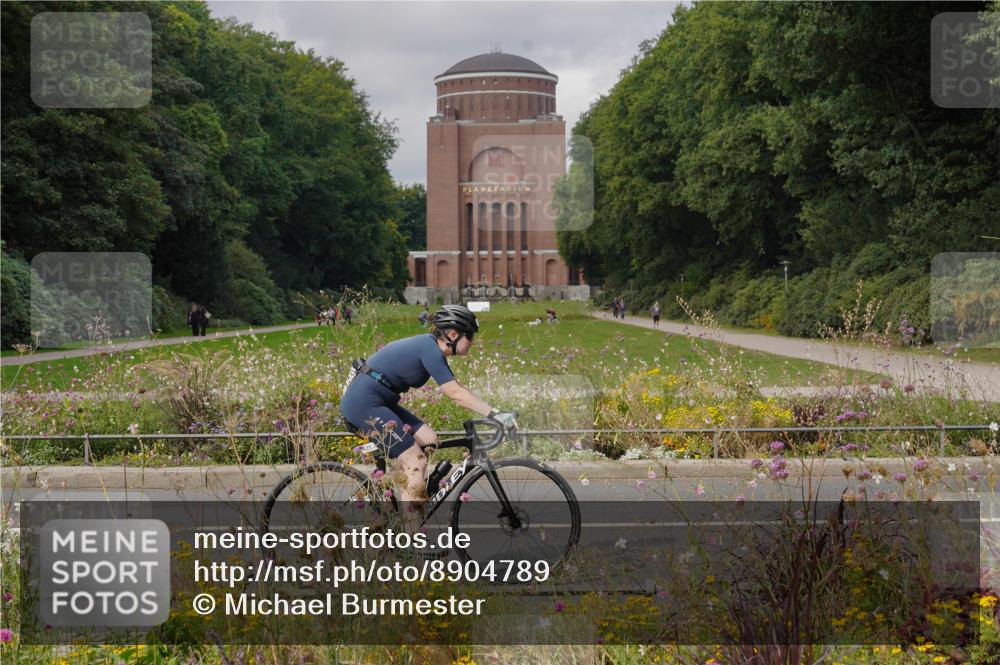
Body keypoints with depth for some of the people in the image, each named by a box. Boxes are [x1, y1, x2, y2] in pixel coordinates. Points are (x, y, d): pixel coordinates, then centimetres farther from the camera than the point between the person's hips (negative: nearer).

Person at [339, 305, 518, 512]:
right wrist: (494, 414, -24)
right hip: (364, 403, -10)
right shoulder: (429, 349, -16)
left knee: (427, 440, 8)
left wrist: (492, 413, 8)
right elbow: (455, 393, -22)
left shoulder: (430, 346, 13)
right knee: (416, 463, -12)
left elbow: (456, 390, 14)